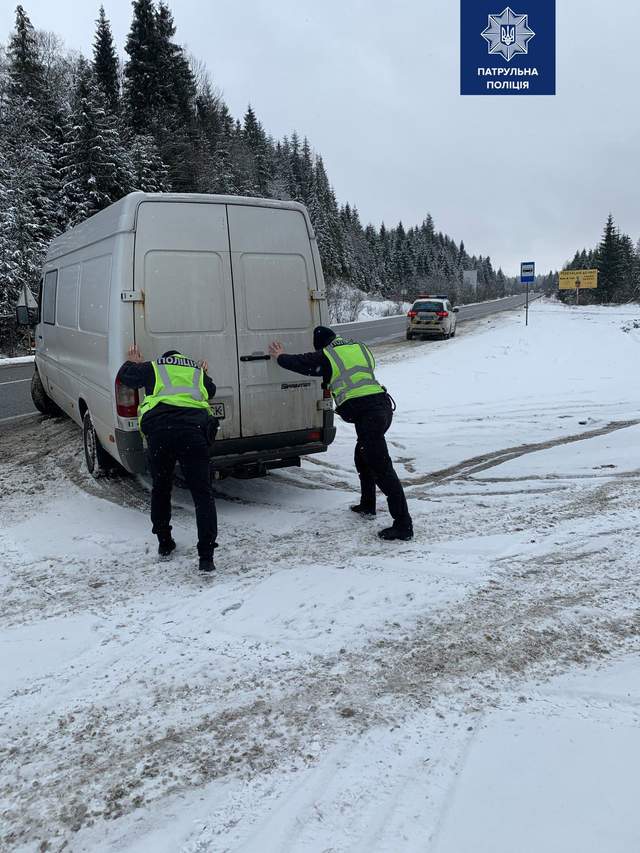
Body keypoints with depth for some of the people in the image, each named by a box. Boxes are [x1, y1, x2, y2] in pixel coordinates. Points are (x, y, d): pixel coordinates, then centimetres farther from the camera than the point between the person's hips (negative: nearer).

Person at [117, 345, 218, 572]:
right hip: (194, 430, 0)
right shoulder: (198, 372, 30)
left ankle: (164, 544, 32)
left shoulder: (152, 368, 25)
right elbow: (211, 391, 46)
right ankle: (206, 557, -5)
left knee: (160, 489, 21)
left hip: (159, 428, 0)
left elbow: (124, 375, 38)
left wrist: (133, 363, 58)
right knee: (202, 494, 2)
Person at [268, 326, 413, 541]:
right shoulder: (360, 347, 21)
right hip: (383, 406, 8)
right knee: (363, 457, 26)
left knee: (382, 468, -9)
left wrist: (280, 356, 39)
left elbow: (298, 363, 18)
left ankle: (403, 524, -11)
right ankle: (367, 505, 38)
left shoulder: (325, 356, 4)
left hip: (366, 413, -8)